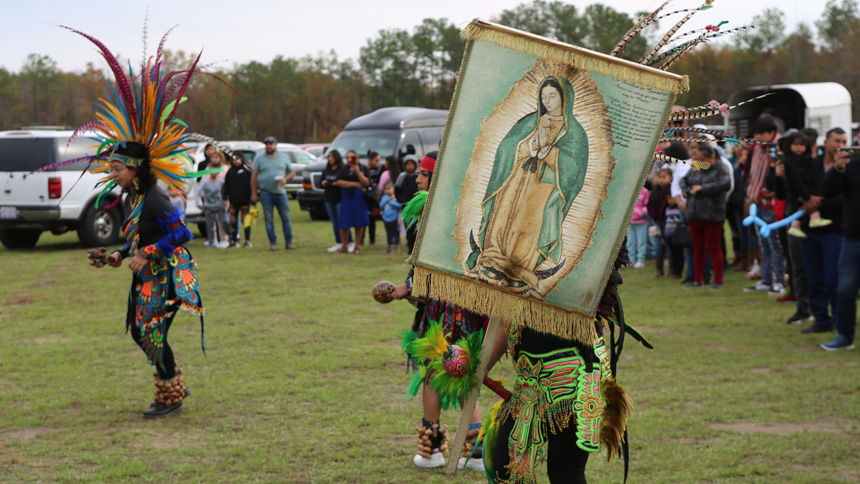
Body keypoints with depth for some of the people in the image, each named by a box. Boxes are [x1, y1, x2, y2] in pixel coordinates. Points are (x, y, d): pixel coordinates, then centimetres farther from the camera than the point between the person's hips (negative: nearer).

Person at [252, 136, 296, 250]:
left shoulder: (284, 157, 11)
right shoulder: (259, 158, 7)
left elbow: (292, 172, 13)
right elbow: (254, 176, 6)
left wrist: (285, 179, -8)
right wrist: (253, 193, 0)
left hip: (281, 192, 1)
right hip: (266, 193, -1)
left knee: (286, 217, -2)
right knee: (269, 219, -1)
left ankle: (288, 242, 5)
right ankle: (273, 243, 6)